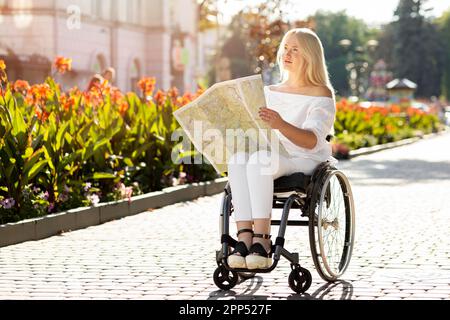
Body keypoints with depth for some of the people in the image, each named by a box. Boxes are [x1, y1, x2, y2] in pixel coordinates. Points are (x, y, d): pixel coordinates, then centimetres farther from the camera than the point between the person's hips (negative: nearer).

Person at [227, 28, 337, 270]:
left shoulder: (321, 95, 1)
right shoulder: (270, 92, 20)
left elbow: (311, 141, -15)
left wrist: (281, 125, -33)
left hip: (305, 161, -5)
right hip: (270, 156, 5)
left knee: (259, 160, -37)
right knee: (237, 159, -31)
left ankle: (261, 239, -42)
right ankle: (244, 236, -40)